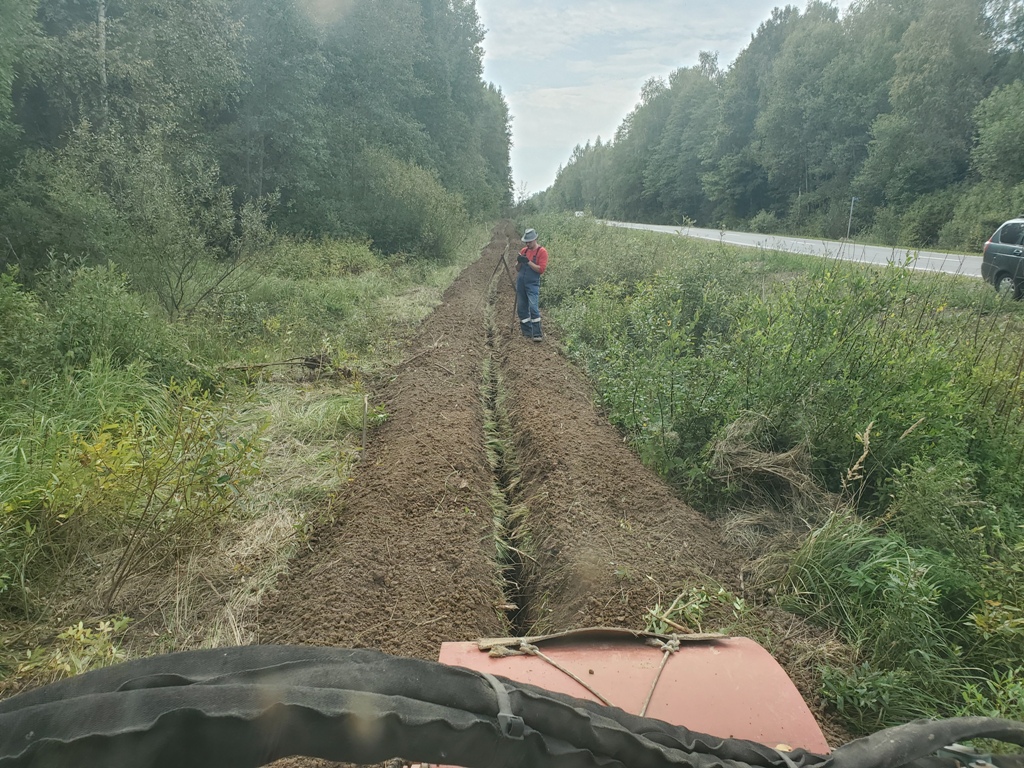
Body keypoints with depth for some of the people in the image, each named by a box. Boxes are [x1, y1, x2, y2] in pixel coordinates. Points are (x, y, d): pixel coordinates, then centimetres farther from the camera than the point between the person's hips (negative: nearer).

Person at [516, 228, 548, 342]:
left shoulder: (542, 251, -5)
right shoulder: (524, 251, 12)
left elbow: (541, 269, -13)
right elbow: (518, 269, 13)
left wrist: (528, 262, -19)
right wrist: (519, 262, -8)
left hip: (533, 284, -6)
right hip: (520, 283, 6)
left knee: (534, 308, -15)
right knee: (521, 309, 7)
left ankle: (537, 334, -13)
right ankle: (527, 332, 15)